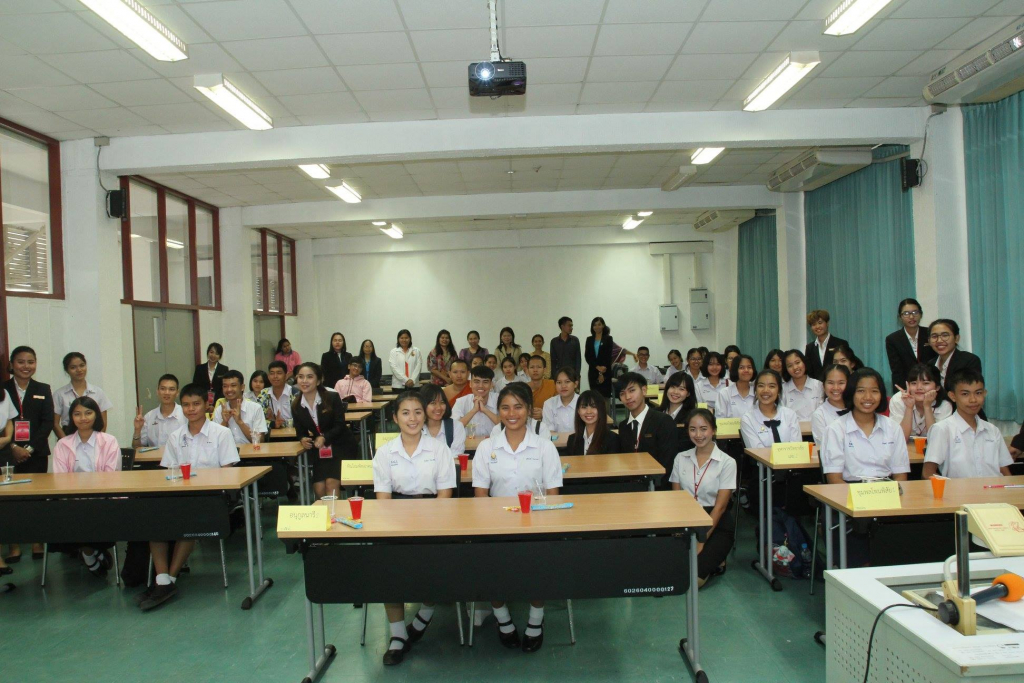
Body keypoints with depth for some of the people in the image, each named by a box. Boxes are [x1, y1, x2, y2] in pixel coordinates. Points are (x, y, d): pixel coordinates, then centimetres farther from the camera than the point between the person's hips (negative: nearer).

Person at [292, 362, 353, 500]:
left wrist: (325, 438, -30)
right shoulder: (296, 405, -1)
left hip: (340, 447, -4)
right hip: (318, 451, 4)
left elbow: (340, 425, -14)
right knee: (319, 489, -9)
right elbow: (300, 430, 6)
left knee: (331, 484, -20)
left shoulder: (332, 398, -13)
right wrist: (303, 439, -17)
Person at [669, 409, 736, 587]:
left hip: (716, 524, -3)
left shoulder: (726, 462, -6)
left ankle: (715, 563, 8)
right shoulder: (681, 459, 6)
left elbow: (720, 506, -9)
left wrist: (701, 541, -16)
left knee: (693, 578, -24)